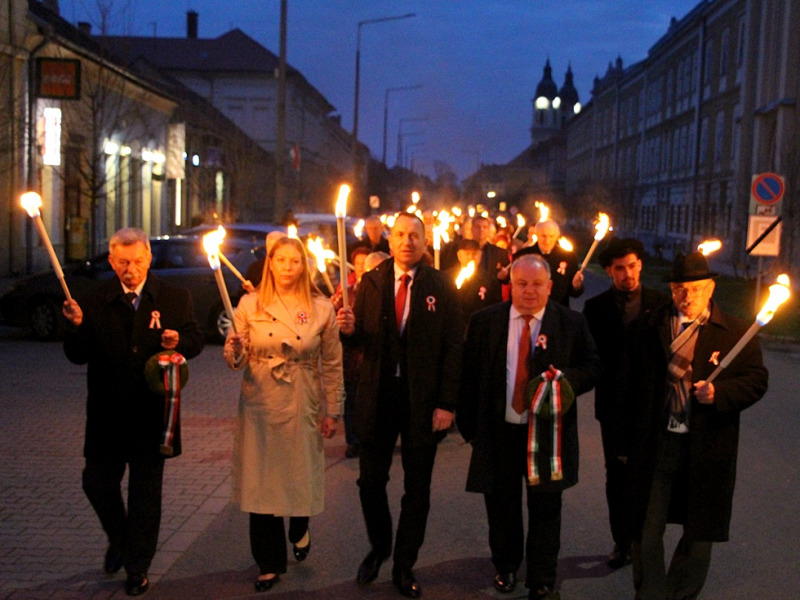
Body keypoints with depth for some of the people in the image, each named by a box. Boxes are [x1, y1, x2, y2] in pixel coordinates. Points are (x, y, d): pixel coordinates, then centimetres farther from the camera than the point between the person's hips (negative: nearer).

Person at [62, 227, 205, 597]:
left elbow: (196, 340, 6)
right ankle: (119, 540, 36)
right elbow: (77, 356, -4)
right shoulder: (94, 302, -2)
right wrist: (77, 326, -23)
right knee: (97, 483, 6)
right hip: (107, 414, 1)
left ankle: (138, 567, 25)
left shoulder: (175, 299, -1)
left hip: (152, 413, -1)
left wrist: (179, 341, -16)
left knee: (146, 491, 9)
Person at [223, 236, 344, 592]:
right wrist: (234, 351, -22)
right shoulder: (250, 304, 0)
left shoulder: (321, 308, 0)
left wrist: (333, 411, 3)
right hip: (260, 405, 0)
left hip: (303, 407, 0)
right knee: (261, 481, 3)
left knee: (301, 475, 7)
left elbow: (332, 364, 4)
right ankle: (269, 563, 20)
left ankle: (299, 530, 42)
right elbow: (237, 362, 0)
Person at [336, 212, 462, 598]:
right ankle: (379, 548, 35)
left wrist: (447, 404, -11)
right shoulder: (371, 282, 3)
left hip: (423, 398, -1)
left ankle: (404, 566, 26)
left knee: (417, 487, 10)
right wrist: (349, 329, -22)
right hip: (377, 394, 2)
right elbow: (361, 340, 2)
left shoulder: (441, 287, -3)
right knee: (370, 480, 9)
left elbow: (453, 348, -6)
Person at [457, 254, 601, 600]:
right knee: (501, 505, 15)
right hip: (498, 430, 1)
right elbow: (469, 375, 2)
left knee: (546, 507, 8)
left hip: (548, 432, -1)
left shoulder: (572, 323, -1)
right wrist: (469, 425, 0)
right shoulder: (484, 321, -1)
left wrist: (565, 378, -20)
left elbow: (592, 367, 1)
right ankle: (505, 566, 41)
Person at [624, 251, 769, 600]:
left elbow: (756, 380, 0)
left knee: (700, 533, 13)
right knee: (646, 529, 5)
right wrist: (632, 436, -1)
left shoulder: (735, 332, 0)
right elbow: (635, 382, 4)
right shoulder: (651, 327, 3)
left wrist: (720, 392, -18)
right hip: (655, 446, 0)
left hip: (707, 449, 0)